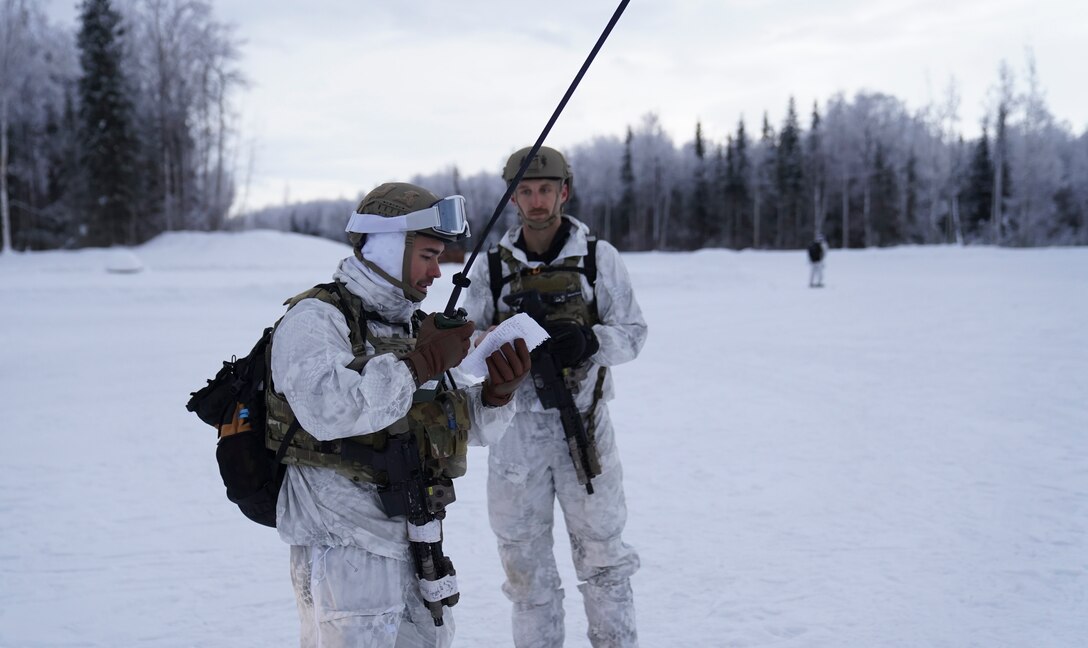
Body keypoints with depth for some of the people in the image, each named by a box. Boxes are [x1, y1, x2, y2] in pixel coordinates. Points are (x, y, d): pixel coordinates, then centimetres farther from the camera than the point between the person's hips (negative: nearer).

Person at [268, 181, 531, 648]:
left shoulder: (413, 326, 14)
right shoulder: (315, 319, -10)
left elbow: (475, 427, 15)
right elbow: (326, 407, -31)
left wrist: (500, 389, -6)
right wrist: (421, 362, -25)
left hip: (415, 549, 8)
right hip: (345, 552, -8)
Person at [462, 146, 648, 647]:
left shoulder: (599, 257, 1)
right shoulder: (492, 266, 5)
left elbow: (632, 333, 2)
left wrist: (588, 340, -19)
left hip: (583, 423, -1)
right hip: (515, 427, 1)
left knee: (602, 555, 8)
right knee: (525, 563, 11)